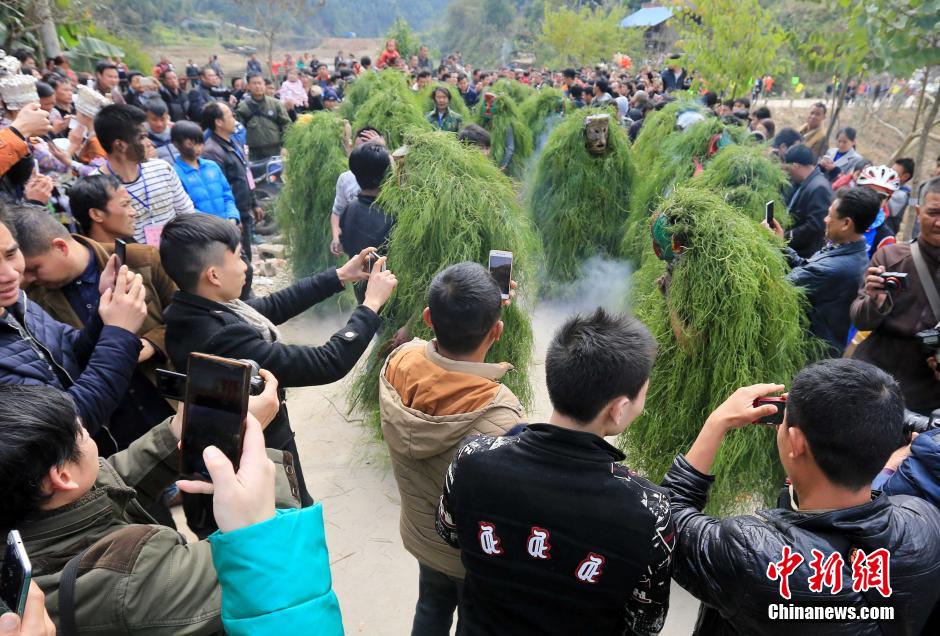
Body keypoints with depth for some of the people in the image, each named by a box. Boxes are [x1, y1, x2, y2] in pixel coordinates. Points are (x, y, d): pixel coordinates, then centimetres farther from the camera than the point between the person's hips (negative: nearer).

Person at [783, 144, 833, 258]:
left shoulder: (819, 188, -19)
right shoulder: (803, 183, 10)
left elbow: (815, 226, -24)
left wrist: (786, 237, -19)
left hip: (808, 255, -9)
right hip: (796, 250, 9)